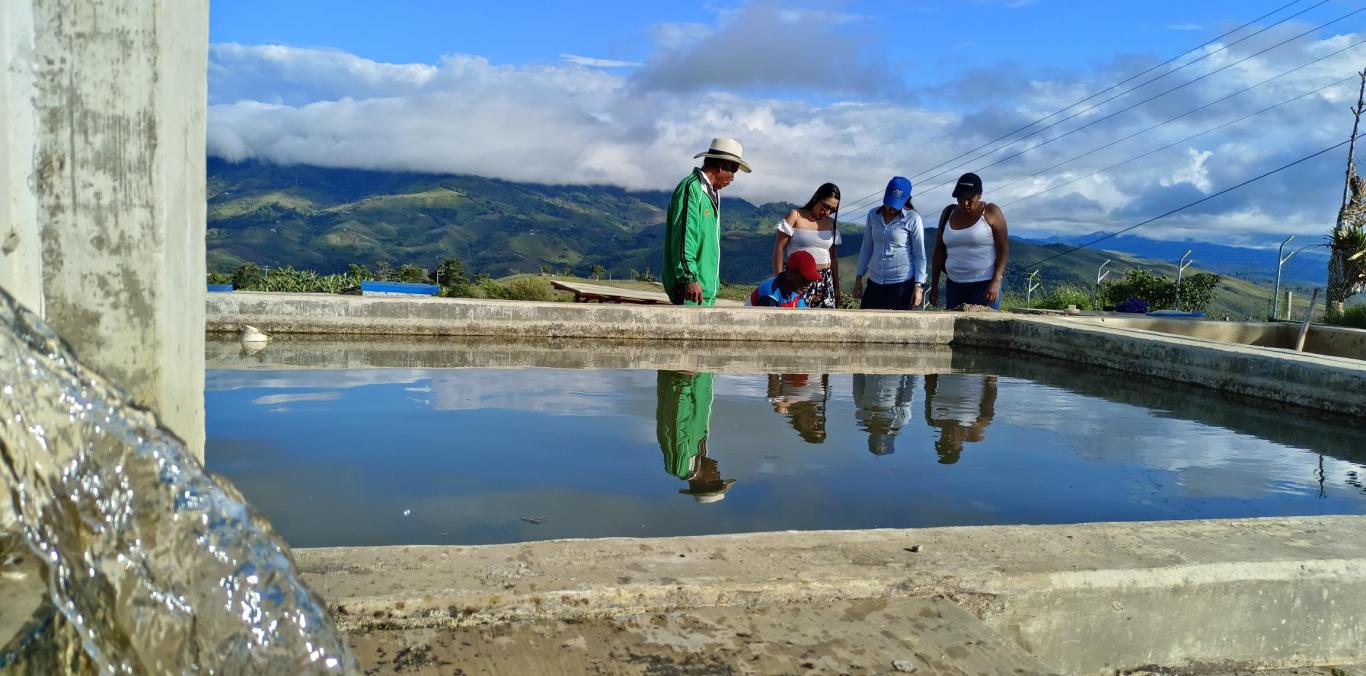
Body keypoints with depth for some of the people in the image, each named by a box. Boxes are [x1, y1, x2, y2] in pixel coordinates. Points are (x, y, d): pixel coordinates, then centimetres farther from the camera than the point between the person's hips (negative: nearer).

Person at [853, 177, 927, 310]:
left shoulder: (912, 219, -5)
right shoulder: (873, 215, 6)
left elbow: (919, 256, -3)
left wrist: (918, 286, -9)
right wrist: (859, 277, 12)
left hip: (902, 284, -4)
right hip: (875, 282, 4)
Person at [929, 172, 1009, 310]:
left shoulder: (991, 212, -2)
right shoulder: (948, 213, 10)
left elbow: (1003, 249, -5)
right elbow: (939, 250, 13)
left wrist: (996, 282, -15)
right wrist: (934, 284, 9)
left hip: (984, 284, -4)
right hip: (954, 285, 4)